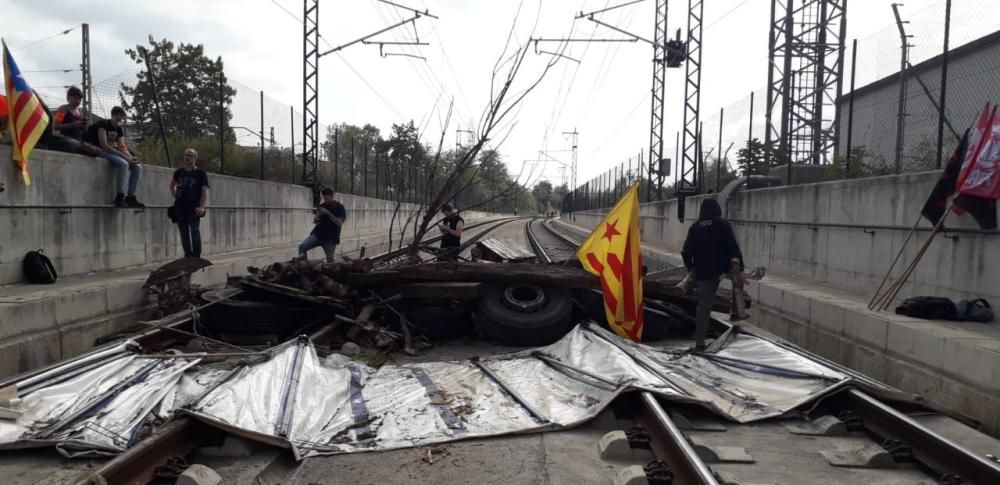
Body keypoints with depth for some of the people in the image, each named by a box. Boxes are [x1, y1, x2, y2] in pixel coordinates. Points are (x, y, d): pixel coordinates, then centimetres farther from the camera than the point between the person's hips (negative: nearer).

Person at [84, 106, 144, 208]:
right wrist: (124, 156, -25)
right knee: (123, 164, -33)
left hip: (114, 153, 8)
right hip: (102, 152, -8)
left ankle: (130, 197, -10)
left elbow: (122, 147, 7)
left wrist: (131, 157, -16)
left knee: (137, 167, -7)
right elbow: (104, 145, -21)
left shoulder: (120, 130, 13)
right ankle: (119, 197, -32)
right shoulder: (103, 124, -11)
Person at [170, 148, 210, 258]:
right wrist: (175, 195, 15)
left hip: (193, 208, -5)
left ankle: (197, 255, -8)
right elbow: (172, 184, 32)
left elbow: (205, 191, -7)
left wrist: (202, 207, -18)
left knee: (195, 230, -11)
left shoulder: (201, 173, 0)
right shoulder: (179, 172, 13)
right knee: (184, 232, 8)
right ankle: (188, 254, 16)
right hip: (180, 207, 5)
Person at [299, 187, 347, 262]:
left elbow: (340, 223, -15)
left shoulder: (339, 207, -3)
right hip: (317, 234, 4)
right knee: (302, 247, -17)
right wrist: (316, 215, -13)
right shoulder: (321, 206, 9)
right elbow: (315, 221, 11)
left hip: (330, 238, -3)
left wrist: (328, 213, -22)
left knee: (330, 260, -2)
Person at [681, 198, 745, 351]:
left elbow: (686, 252, 6)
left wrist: (690, 268, 18)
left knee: (704, 305, 8)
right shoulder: (723, 225, -4)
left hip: (703, 272, 3)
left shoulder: (695, 227, 6)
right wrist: (740, 268, -9)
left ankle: (699, 342, 6)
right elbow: (733, 247, -11)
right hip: (721, 268, -3)